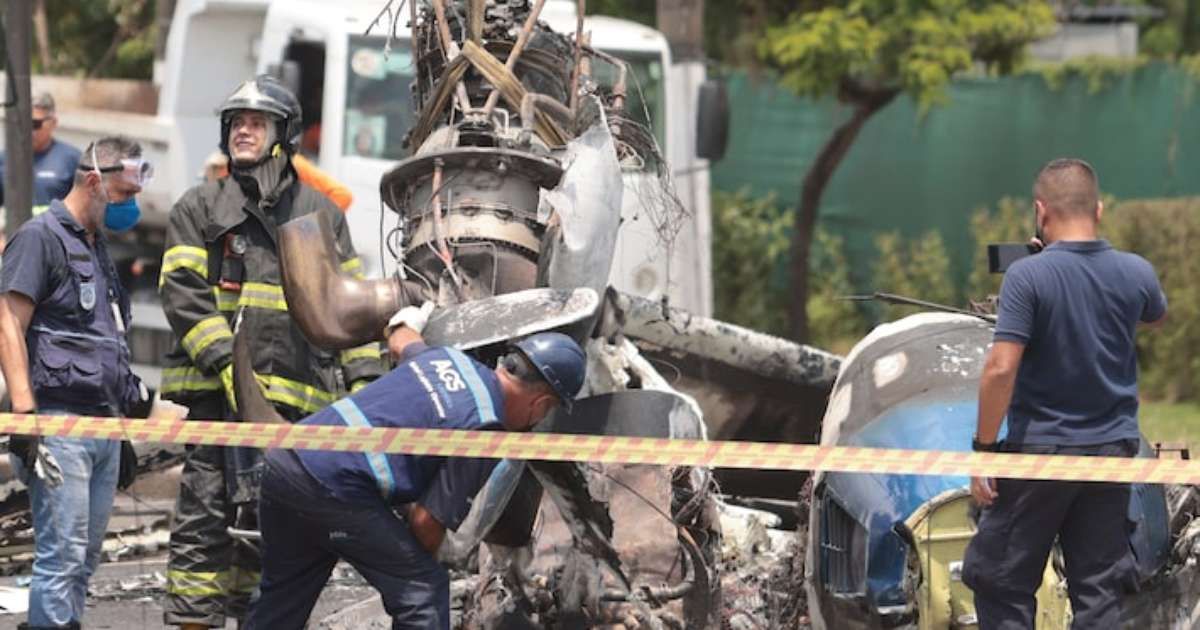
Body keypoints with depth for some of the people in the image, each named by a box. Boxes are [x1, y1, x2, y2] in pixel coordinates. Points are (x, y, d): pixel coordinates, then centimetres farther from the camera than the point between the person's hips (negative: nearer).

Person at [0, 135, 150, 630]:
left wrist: (129, 407, 27)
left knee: (85, 558, 9)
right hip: (61, 424, -9)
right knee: (63, 556, -12)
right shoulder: (41, 237, -6)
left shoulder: (96, 247, 21)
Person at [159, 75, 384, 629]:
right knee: (209, 513, -9)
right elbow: (182, 291, -2)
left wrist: (364, 375, 7)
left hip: (300, 396, 3)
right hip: (219, 389, -3)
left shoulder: (321, 213, 17)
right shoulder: (200, 208, 9)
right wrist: (225, 359, -15)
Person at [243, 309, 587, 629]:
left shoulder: (449, 357, 16)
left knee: (283, 599, 22)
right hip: (330, 487, -9)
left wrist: (408, 322, 66)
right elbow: (428, 521, -6)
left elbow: (402, 343, 43)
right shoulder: (484, 428, -7)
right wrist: (420, 560, 14)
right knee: (423, 588, 1)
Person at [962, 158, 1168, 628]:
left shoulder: (1028, 276, -16)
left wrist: (983, 446, -12)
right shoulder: (1135, 273, -1)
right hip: (1112, 449, 4)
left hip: (1040, 447, -4)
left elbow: (1001, 368, -21)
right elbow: (1157, 314, 24)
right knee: (1099, 591, 8)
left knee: (1003, 586, 6)